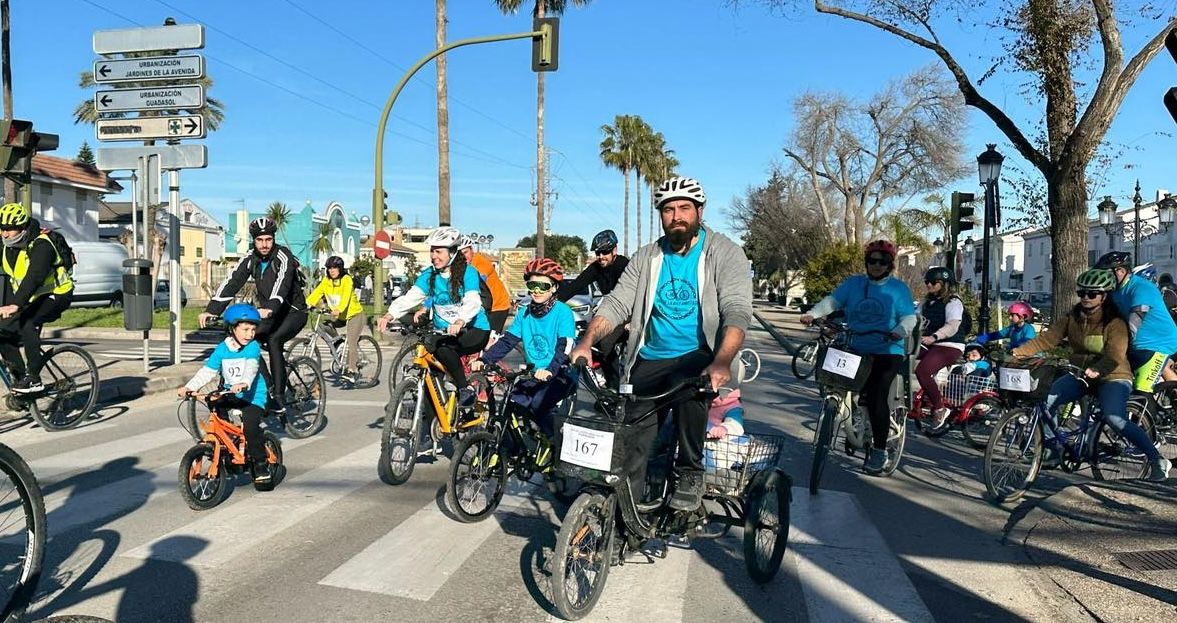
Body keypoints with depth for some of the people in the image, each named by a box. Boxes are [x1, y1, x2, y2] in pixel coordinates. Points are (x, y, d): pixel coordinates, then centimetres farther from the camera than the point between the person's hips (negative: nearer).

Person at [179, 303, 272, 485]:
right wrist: (189, 387, -13)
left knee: (250, 426, -22)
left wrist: (244, 383, -45)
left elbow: (251, 367, -26)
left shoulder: (253, 347, -9)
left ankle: (261, 464, -6)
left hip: (252, 396, -5)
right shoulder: (222, 349, 2)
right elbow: (207, 371, 0)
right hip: (229, 395, 5)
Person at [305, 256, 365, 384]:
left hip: (354, 314, -7)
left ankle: (351, 372, -15)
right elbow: (317, 292, -12)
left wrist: (339, 309, -50)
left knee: (352, 343, -15)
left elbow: (346, 297, -33)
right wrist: (307, 304, -30)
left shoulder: (346, 279, -19)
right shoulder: (326, 280, -2)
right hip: (339, 316, 7)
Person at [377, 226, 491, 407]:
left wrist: (459, 322, -48)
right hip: (443, 333, 5)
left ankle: (465, 390, -18)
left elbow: (472, 302, -27)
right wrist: (389, 315, -30)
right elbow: (410, 297, -11)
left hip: (474, 330, -5)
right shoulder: (429, 275, 2)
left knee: (443, 348, -34)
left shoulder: (468, 272, -12)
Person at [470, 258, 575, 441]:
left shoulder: (563, 313, -12)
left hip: (560, 376, -6)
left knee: (538, 404, -29)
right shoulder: (524, 313, 7)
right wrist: (483, 360, -13)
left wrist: (550, 370, -41)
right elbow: (507, 341, 3)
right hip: (533, 376, 6)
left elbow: (565, 348, -23)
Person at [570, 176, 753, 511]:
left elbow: (736, 311, -17)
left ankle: (690, 472, -12)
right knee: (630, 443, -7)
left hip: (699, 356, -3)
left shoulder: (725, 253, -5)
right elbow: (616, 303, 0)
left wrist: (722, 362, -36)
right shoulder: (647, 257, 7)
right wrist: (587, 341, -19)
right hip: (650, 358, 4)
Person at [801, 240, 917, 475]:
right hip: (856, 350, 3)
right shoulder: (853, 283, 11)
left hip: (887, 352, -3)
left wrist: (900, 331, -23)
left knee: (876, 396, -15)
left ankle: (879, 451, -3)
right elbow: (832, 301, 0)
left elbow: (909, 317, -1)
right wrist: (812, 314, -18)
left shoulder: (899, 288, 6)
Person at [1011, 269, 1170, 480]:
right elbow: (1047, 338, -7)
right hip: (1080, 374, 6)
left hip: (1112, 377, -5)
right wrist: (1018, 351, -20)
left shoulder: (1115, 322, -16)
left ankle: (1157, 460, -13)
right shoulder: (1073, 317, 0)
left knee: (1114, 418, -29)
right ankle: (1055, 448, 8)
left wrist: (1096, 371, -49)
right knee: (1047, 400, -14)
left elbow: (1114, 356, -28)